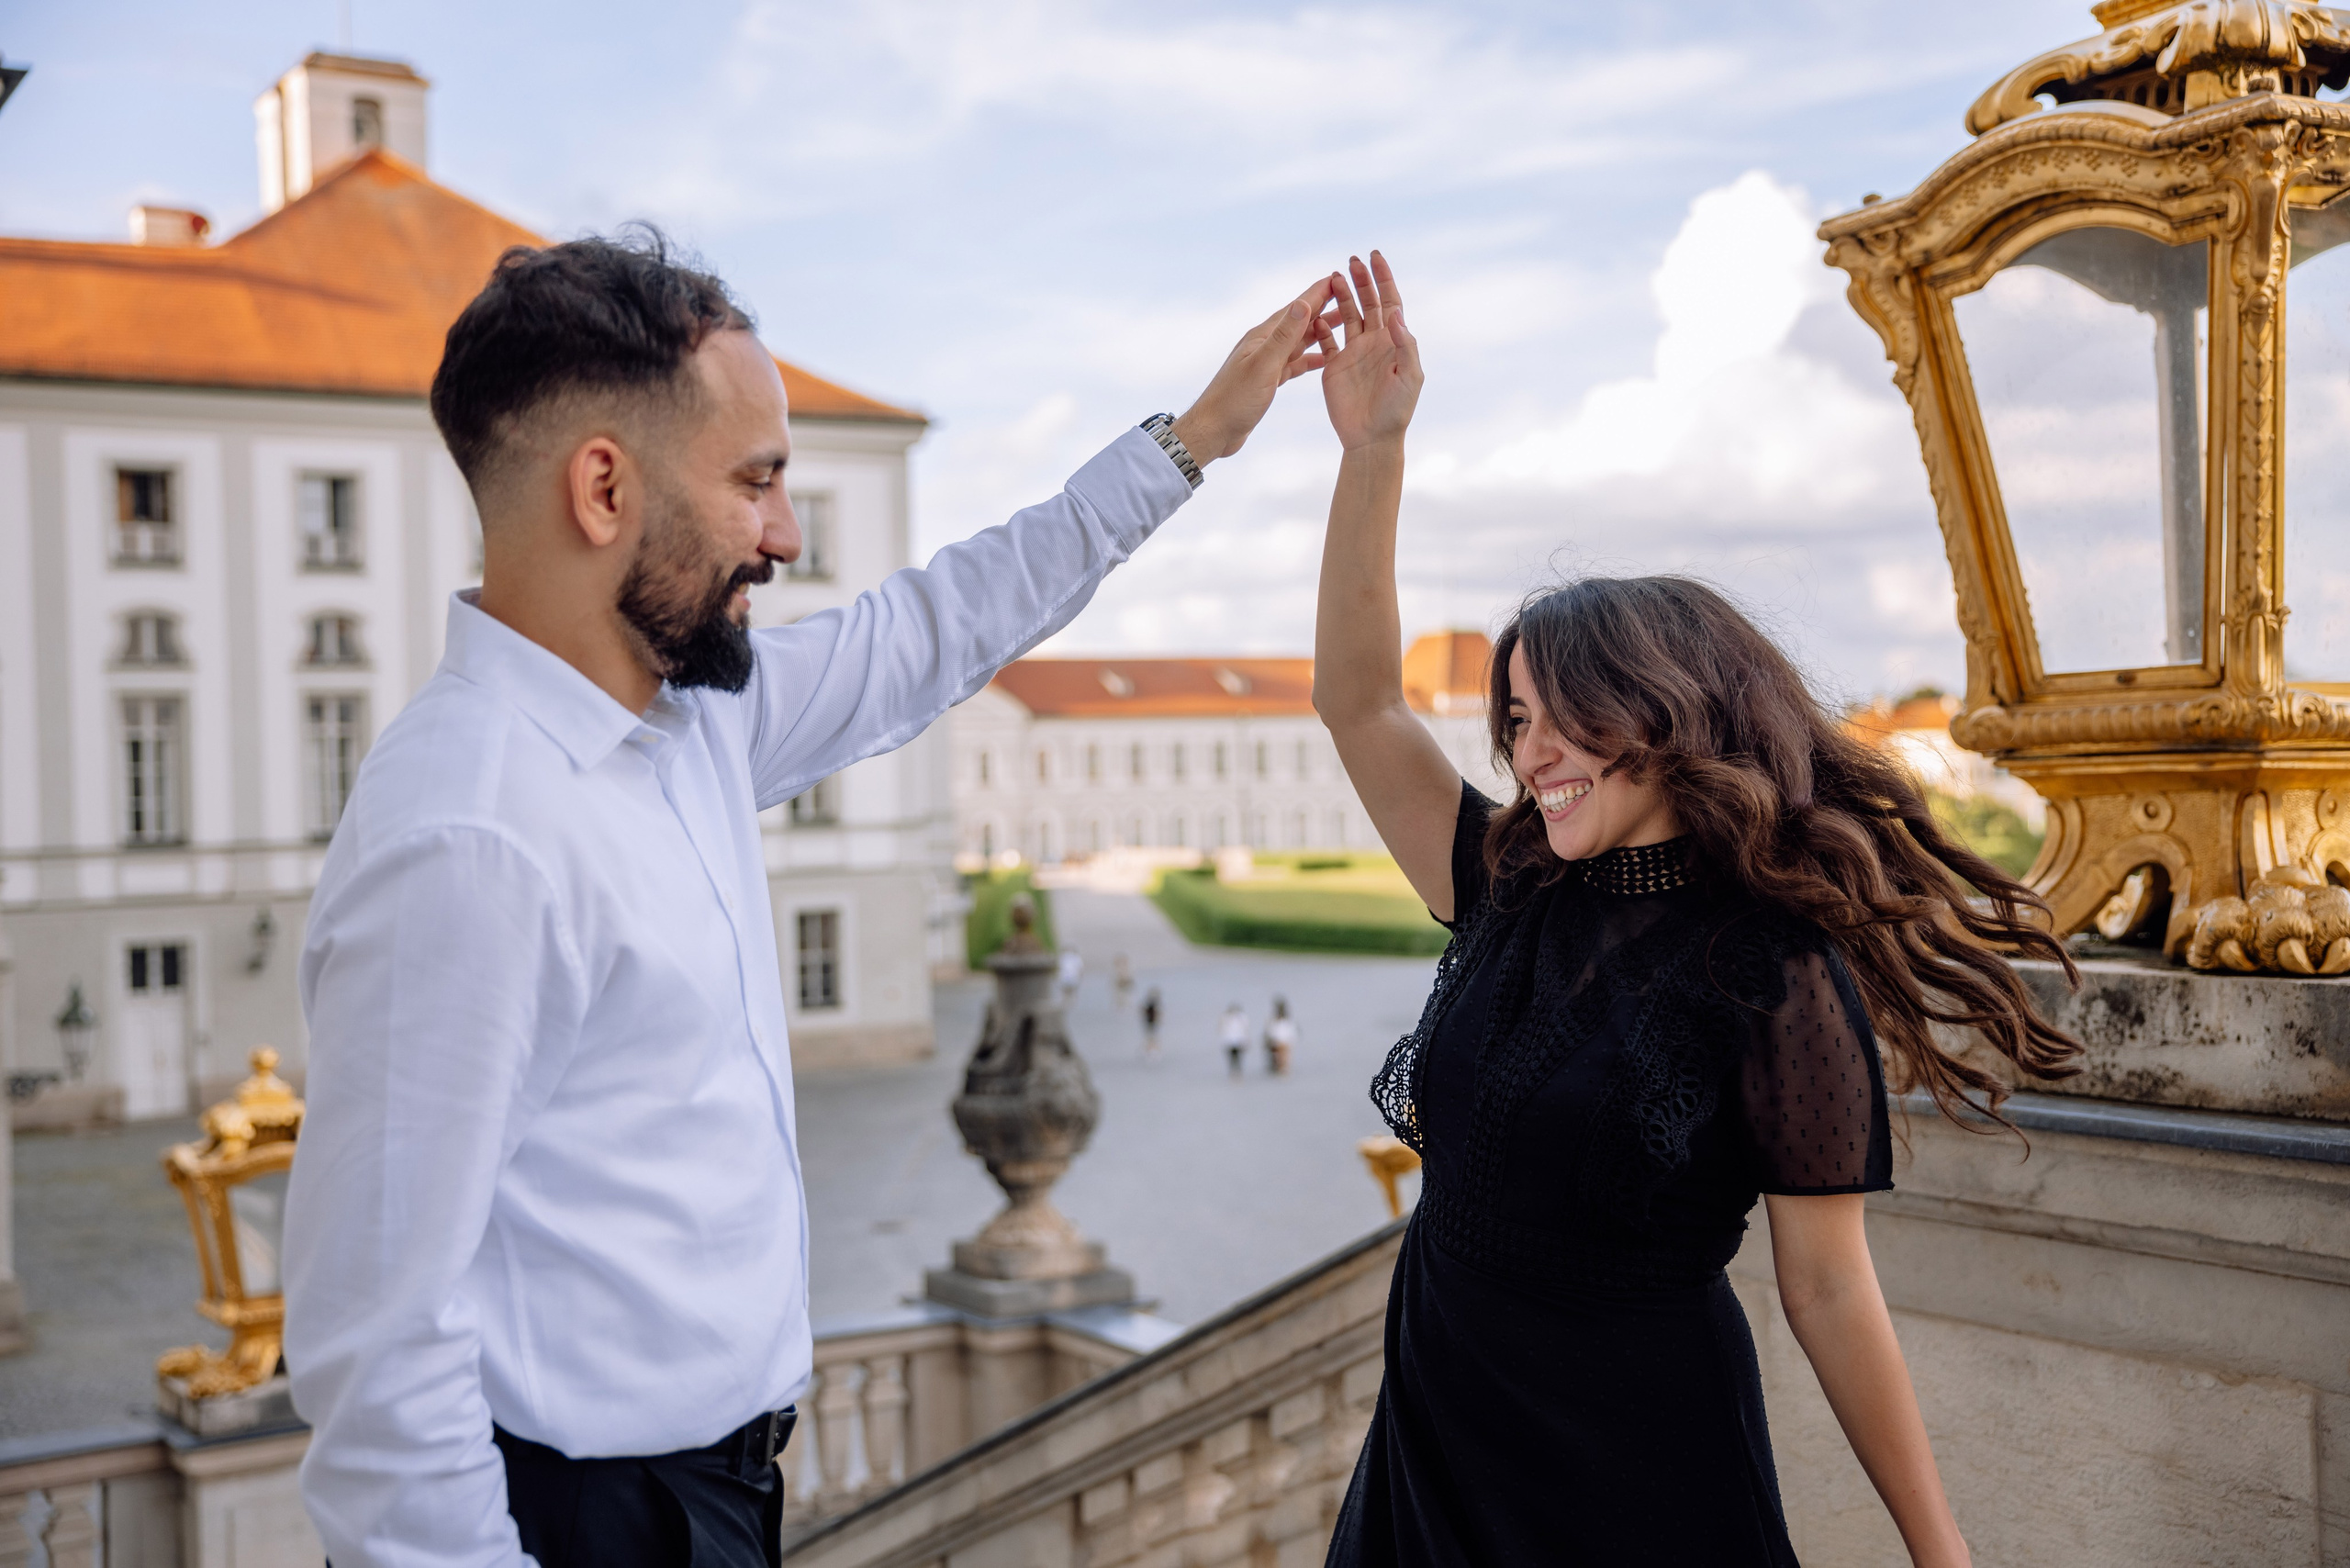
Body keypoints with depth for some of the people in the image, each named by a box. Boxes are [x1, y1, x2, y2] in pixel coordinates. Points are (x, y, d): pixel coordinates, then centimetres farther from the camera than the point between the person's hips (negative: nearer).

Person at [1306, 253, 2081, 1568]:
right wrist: (1374, 452, -8)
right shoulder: (1510, 893, 2)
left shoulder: (1775, 970, -14)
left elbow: (1830, 1291, -10)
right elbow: (1357, 701, 0)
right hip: (1440, 1434, 6)